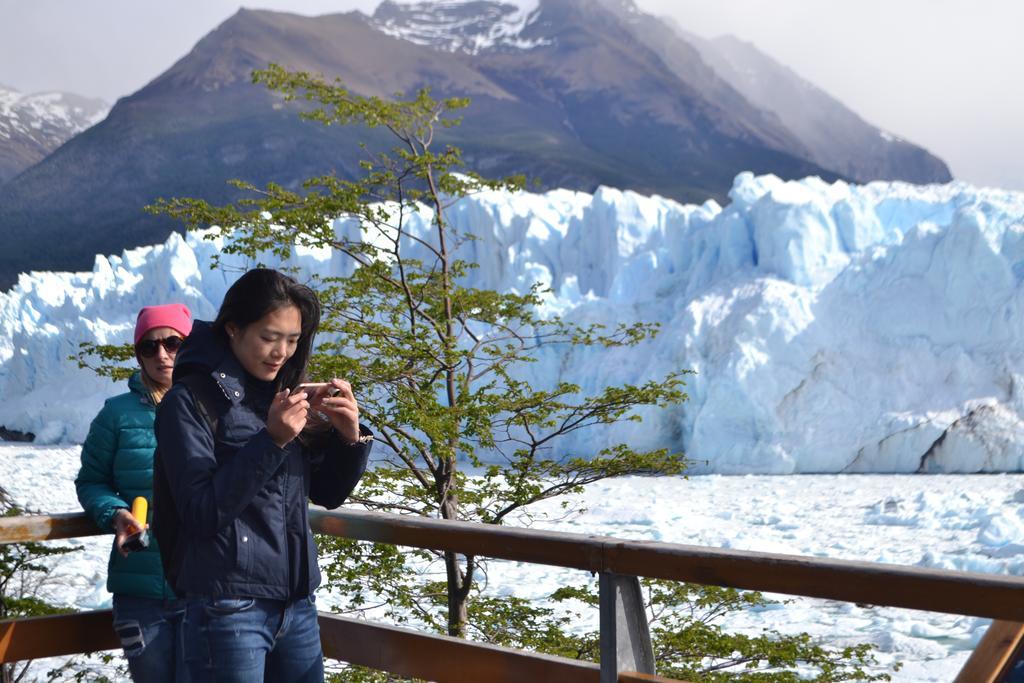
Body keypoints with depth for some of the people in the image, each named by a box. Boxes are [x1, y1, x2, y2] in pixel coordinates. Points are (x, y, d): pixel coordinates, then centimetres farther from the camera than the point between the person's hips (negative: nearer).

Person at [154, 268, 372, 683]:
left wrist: (349, 436, -6)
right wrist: (272, 441, -23)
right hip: (229, 610, -6)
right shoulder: (190, 400, -9)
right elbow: (202, 513, -16)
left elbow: (327, 494, 12)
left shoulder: (284, 395, 8)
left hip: (298, 606, 6)